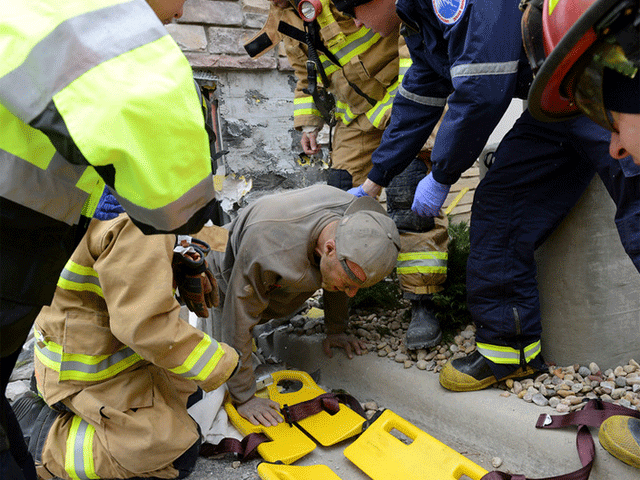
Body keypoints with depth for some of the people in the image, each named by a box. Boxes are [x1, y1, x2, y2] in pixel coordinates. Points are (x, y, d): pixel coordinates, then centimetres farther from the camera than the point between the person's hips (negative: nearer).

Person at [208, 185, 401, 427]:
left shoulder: (354, 220, -31)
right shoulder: (270, 251, -50)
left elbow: (336, 276, -8)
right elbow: (238, 322, -38)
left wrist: (335, 330, 2)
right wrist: (244, 398, -31)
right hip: (231, 278, -5)